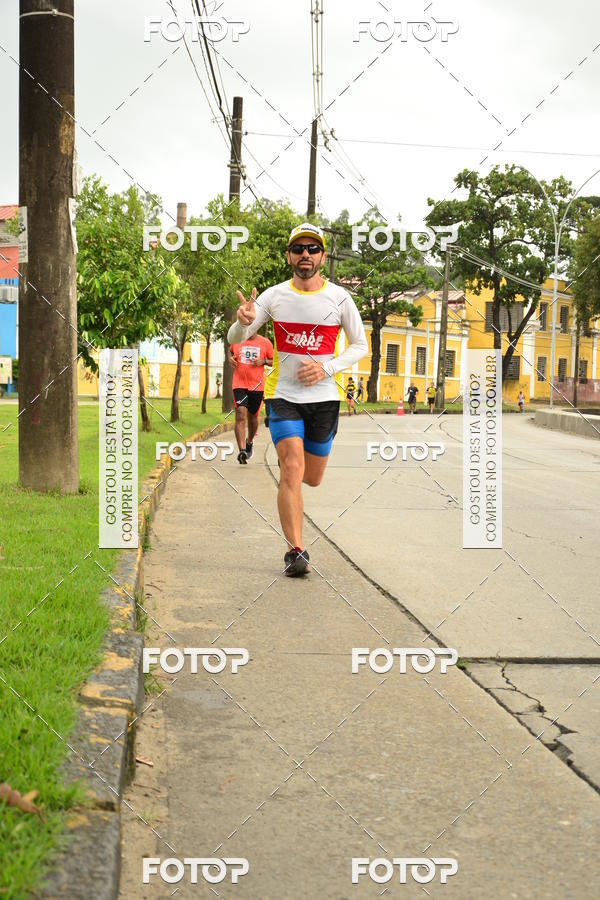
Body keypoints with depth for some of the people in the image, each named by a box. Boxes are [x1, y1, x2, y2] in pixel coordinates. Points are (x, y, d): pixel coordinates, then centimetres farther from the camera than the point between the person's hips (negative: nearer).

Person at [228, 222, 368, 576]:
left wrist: (327, 367, -11)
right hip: (283, 395, -1)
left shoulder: (339, 297, -1)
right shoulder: (275, 296, -1)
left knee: (313, 478, 11)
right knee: (292, 470, -17)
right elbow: (235, 338, 0)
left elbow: (360, 345, 6)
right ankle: (296, 551, -13)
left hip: (324, 397, 1)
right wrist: (244, 322, -24)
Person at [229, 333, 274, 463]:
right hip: (239, 385, -1)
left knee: (253, 416, 16)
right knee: (241, 414, -17)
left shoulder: (265, 343, 1)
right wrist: (230, 358, 3)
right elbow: (230, 351, 25)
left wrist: (264, 361, -11)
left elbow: (274, 361, 9)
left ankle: (249, 442, 45)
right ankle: (242, 451, -24)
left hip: (257, 386, 1)